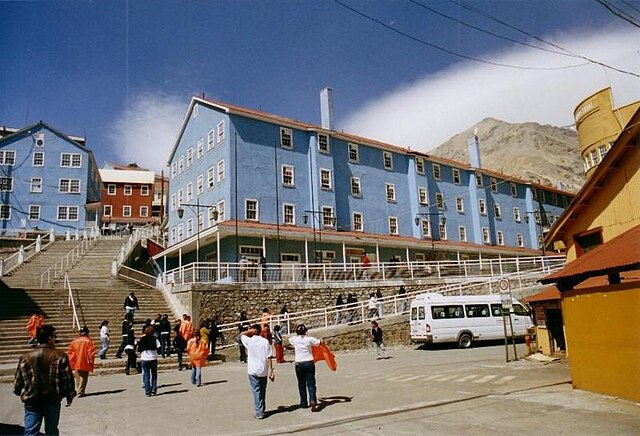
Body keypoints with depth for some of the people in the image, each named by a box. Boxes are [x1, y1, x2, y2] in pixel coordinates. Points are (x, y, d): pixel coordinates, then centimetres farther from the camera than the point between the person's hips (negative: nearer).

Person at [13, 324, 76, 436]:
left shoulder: (25, 358, -2)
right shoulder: (60, 356, -10)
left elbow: (18, 381, 5)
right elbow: (67, 378, -8)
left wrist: (23, 394, 24)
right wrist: (70, 395, 6)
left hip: (31, 402, 1)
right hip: (52, 401, -1)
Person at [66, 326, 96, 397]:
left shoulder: (74, 341, 5)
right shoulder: (88, 341, -8)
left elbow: (69, 352, 7)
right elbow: (91, 353, -12)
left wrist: (71, 363, 13)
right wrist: (91, 363, -5)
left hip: (76, 364, 4)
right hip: (85, 364, -4)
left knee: (77, 378, 17)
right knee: (83, 378, 0)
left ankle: (78, 391, 22)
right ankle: (80, 391, -6)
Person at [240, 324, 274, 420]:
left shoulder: (249, 341, -6)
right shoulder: (265, 341, -3)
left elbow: (241, 334, 14)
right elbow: (269, 357, -5)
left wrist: (250, 331, 3)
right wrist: (271, 370, -2)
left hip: (253, 371, -2)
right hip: (263, 370, 2)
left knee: (256, 391, 2)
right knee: (262, 391, 16)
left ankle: (259, 412, -2)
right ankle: (262, 410, 27)